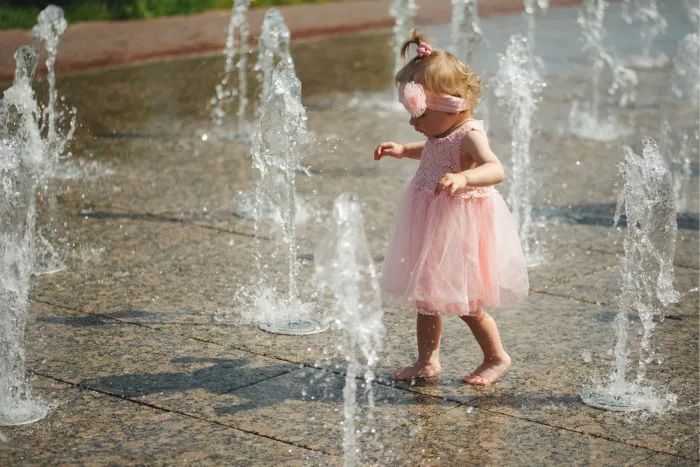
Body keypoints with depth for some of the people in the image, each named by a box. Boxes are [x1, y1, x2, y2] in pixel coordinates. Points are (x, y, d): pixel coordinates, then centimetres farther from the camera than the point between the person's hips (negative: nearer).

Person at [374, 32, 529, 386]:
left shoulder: (469, 136, -24)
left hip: (460, 228, -9)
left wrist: (463, 177, -58)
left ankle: (496, 357, 24)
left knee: (466, 304, 3)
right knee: (427, 295, 14)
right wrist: (403, 150, 17)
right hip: (433, 227, 9)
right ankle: (427, 361, 26)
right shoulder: (443, 132, 4)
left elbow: (496, 170, -42)